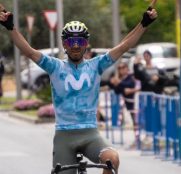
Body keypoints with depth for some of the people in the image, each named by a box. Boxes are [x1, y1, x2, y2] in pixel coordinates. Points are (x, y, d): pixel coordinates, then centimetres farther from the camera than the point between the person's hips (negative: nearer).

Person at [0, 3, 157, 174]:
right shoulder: (56, 67, 3)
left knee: (112, 158, -28)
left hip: (90, 134, 0)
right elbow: (29, 51, -8)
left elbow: (124, 46, -1)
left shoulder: (95, 66, 6)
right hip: (64, 135, 0)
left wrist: (144, 23, -11)